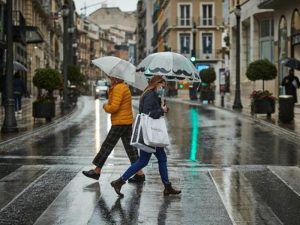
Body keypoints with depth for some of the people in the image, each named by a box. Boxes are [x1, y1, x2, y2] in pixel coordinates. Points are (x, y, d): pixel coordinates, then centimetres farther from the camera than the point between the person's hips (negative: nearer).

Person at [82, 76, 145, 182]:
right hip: (128, 122, 9)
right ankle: (139, 174, 5)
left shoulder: (118, 88, -16)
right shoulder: (124, 87, 15)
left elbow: (114, 107, -22)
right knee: (130, 147, 8)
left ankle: (96, 171, 10)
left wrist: (105, 107, -4)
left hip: (120, 123, -9)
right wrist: (108, 105, 5)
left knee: (107, 146, 1)